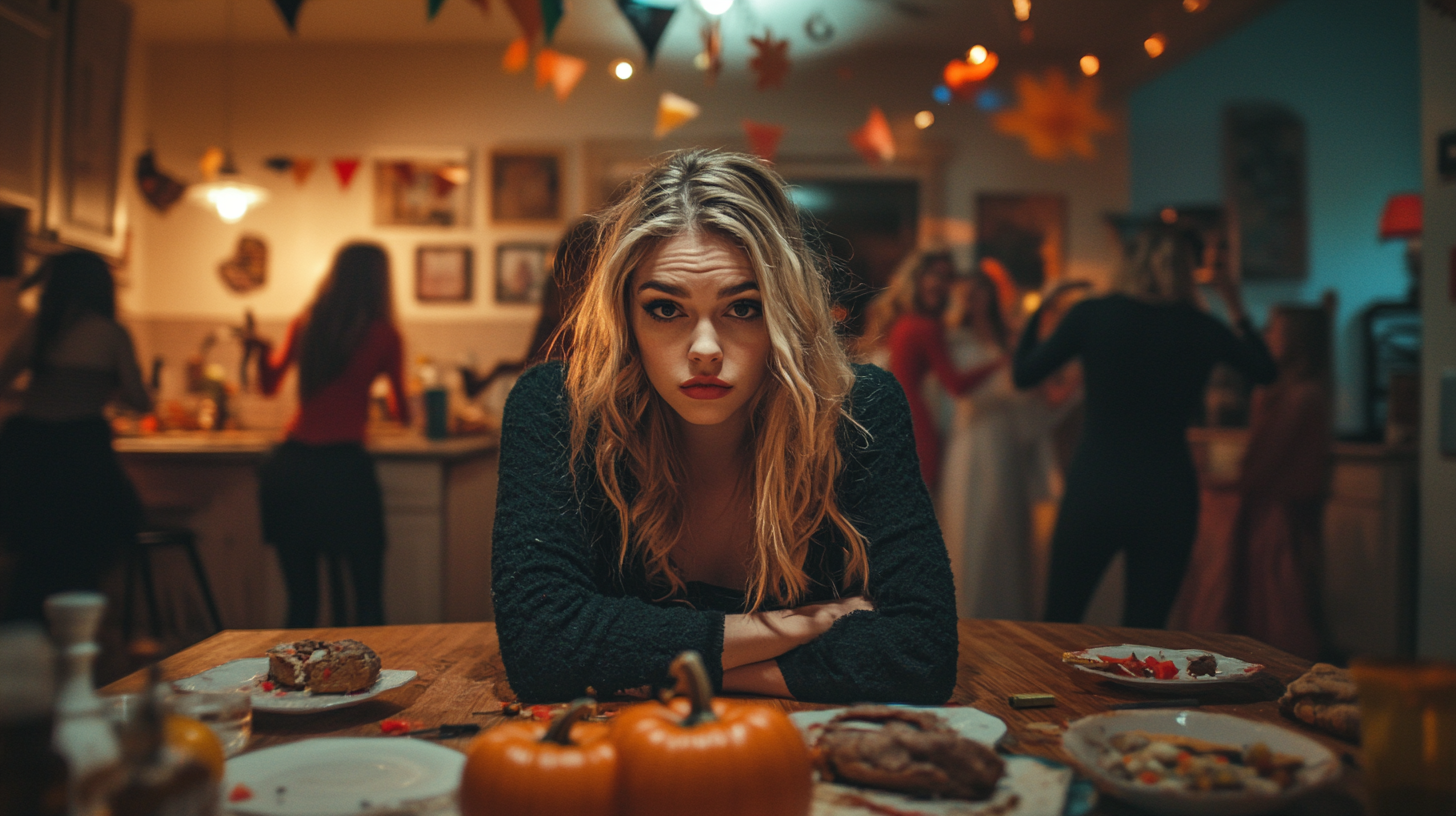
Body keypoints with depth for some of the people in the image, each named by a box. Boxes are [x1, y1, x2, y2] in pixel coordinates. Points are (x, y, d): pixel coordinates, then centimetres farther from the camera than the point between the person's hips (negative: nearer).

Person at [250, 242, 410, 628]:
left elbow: (269, 384, 23)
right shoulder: (384, 335, -2)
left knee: (300, 599, 11)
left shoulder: (303, 325, 9)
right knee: (367, 596, 4)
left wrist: (262, 348, 37)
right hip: (344, 466, -4)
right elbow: (402, 413, 11)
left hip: (289, 466, 5)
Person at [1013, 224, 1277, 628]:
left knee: (1059, 621, 12)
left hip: (1093, 491, -1)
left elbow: (1022, 375, 1)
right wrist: (1236, 309, 25)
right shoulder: (1203, 328, 0)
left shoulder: (1091, 314, -6)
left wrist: (1038, 308, 13)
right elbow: (1265, 372, 18)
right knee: (1145, 630, 11)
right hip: (1168, 496, 2)